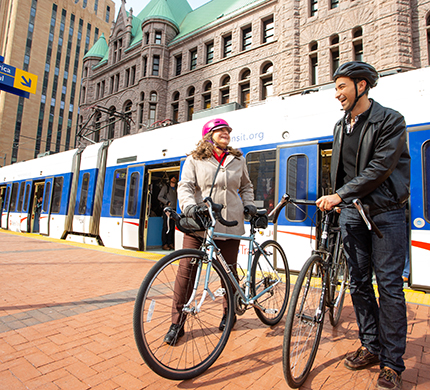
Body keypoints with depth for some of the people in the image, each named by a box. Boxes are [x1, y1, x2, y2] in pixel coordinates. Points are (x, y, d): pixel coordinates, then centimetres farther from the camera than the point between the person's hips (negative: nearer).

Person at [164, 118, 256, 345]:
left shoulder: (237, 160, 17)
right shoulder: (194, 160, 8)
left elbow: (246, 187, 25)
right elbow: (185, 186, -3)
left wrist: (249, 204, 7)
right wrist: (189, 206, -22)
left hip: (230, 225, 2)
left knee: (229, 271, 9)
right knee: (186, 271, -5)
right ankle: (177, 323, 11)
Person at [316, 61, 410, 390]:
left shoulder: (391, 120, -7)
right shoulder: (341, 126, 13)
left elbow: (380, 168, -17)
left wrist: (340, 195, -21)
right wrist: (334, 199, 8)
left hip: (385, 212, -5)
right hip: (352, 211, 6)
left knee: (389, 284, -1)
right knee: (359, 282, 8)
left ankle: (392, 363, 13)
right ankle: (371, 347, 24)